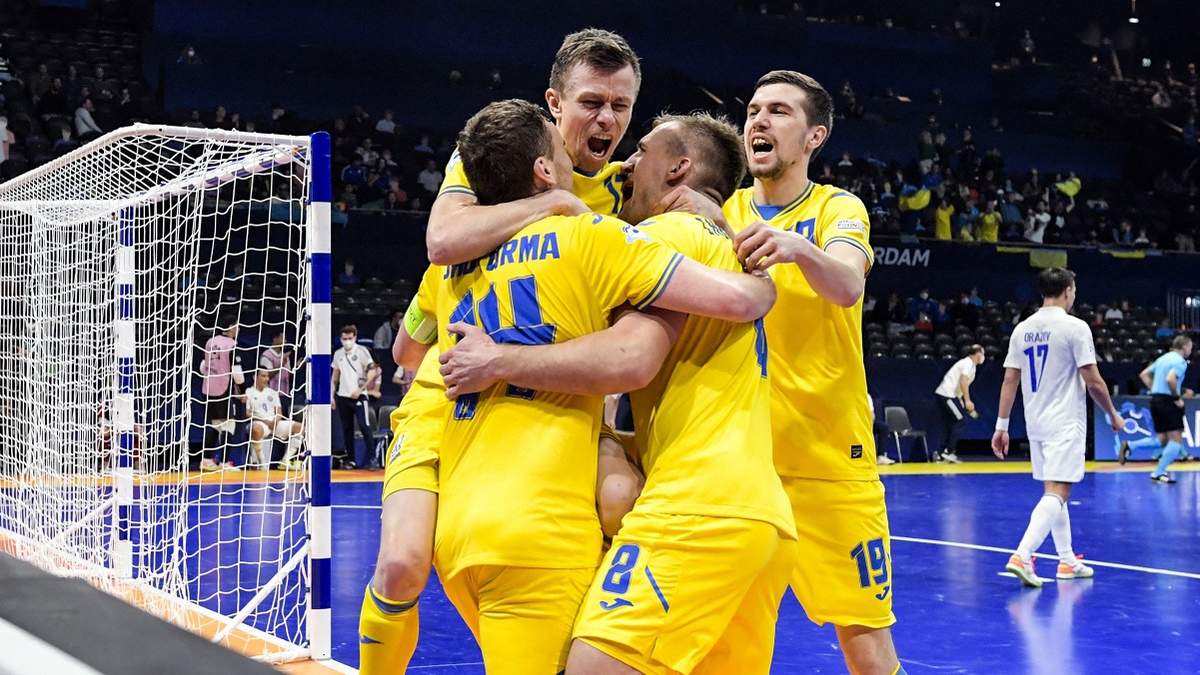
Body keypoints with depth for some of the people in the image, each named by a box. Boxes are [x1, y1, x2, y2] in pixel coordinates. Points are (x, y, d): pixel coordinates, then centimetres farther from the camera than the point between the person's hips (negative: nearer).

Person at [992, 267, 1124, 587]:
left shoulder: (1022, 328, 6)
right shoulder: (1075, 327, -10)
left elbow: (1009, 380, 6)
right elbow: (1093, 382, -11)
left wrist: (1002, 425, 9)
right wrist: (1113, 415, 4)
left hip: (1036, 423, 7)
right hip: (1066, 423, -7)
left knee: (1055, 490, 16)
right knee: (1057, 492, -11)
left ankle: (1067, 561, 23)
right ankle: (1022, 556, -25)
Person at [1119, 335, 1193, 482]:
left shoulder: (1163, 358, 17)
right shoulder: (1180, 361, -10)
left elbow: (1144, 374, 19)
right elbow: (1170, 379, -27)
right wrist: (1177, 397, -16)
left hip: (1155, 399, 9)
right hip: (1168, 401, -9)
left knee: (1161, 440, 15)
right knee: (1176, 439, -2)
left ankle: (1129, 446, 1)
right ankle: (1158, 473, -4)